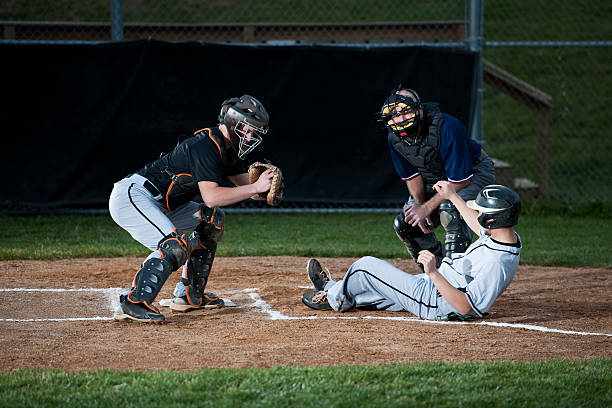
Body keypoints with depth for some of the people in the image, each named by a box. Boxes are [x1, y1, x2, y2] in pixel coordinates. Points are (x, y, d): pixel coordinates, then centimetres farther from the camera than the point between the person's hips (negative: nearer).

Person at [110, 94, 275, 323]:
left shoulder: (228, 149, 11)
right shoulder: (207, 145, -20)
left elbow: (247, 187, 10)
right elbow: (211, 196, -30)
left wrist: (265, 186, -13)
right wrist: (256, 187, -28)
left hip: (159, 206, 11)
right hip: (131, 195, -11)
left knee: (213, 219, 15)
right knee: (174, 246, -28)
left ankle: (189, 295, 15)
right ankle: (132, 304, -27)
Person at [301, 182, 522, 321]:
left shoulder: (496, 265, -35)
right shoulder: (511, 237, -5)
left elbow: (465, 307, -36)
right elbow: (481, 227, 19)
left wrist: (433, 273, -41)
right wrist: (453, 197, 28)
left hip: (436, 304, -9)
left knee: (366, 267, 2)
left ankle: (336, 297, 29)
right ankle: (335, 291, 49)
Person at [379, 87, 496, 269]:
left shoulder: (445, 128, -35)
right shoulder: (394, 138, -14)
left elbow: (460, 180, -31)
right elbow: (412, 176, 0)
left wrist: (427, 208, -27)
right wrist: (419, 205, -14)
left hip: (474, 171, -7)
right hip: (435, 180, 7)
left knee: (449, 209, -35)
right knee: (404, 224, -1)